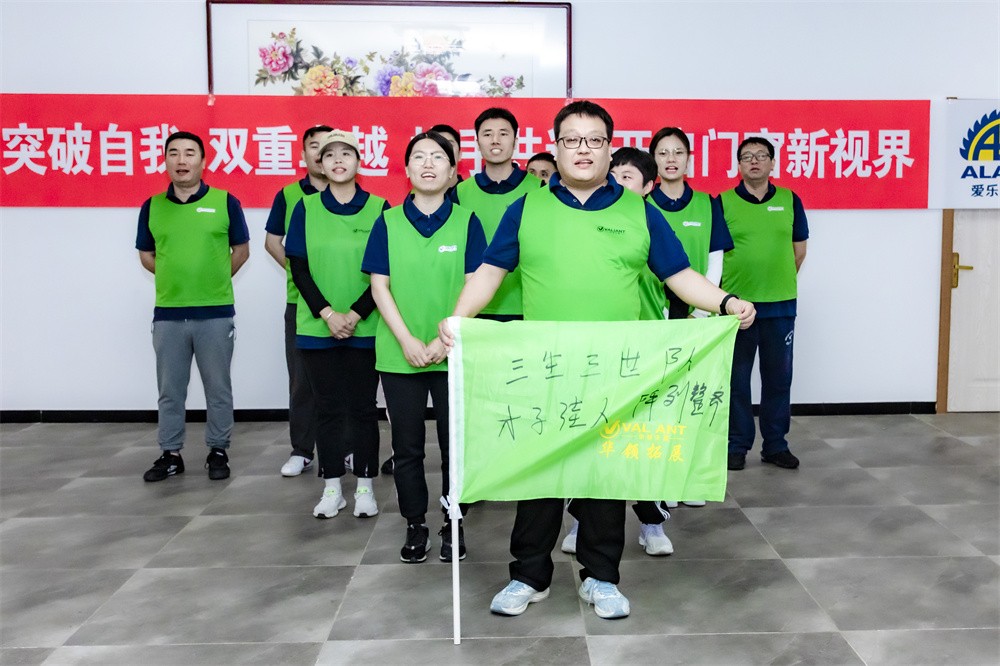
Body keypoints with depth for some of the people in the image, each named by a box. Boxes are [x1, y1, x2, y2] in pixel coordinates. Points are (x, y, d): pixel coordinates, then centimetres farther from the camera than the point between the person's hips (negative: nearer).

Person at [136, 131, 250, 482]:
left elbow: (241, 250, 7)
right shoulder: (152, 206, 5)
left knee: (218, 387, 7)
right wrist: (178, 276, 7)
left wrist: (214, 279, 5)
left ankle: (218, 451, 21)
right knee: (170, 389, 11)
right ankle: (170, 454, 23)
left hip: (216, 312, -2)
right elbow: (146, 255, 15)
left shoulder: (225, 202, -2)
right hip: (167, 313, 2)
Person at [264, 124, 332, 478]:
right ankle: (301, 450, 15)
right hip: (300, 301, 1)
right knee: (302, 379, 5)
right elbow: (272, 241, 12)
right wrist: (296, 269, -1)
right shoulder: (288, 195, 7)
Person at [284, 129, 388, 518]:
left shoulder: (379, 208, 0)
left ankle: (365, 485, 17)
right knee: (327, 407, 8)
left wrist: (354, 314, -10)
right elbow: (299, 268, 1)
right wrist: (328, 314, -10)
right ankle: (332, 486, 19)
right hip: (317, 327, 1)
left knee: (363, 406, 5)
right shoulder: (306, 208, 4)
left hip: (365, 327, -1)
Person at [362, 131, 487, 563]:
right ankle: (415, 525, 24)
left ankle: (453, 525, 23)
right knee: (407, 445, 8)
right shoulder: (388, 223, 4)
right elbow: (379, 287, 1)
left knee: (455, 443, 7)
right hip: (399, 353, 1)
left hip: (453, 354, -1)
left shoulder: (466, 222, 2)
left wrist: (445, 340, -11)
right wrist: (407, 341, -10)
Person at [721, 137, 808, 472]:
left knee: (778, 378, 10)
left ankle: (776, 444, 23)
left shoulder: (790, 200, 5)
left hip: (780, 305, 2)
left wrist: (780, 281, 12)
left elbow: (799, 250, 13)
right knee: (737, 379, 7)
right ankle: (737, 444, 19)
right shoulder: (723, 202, -2)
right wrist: (725, 293, 1)